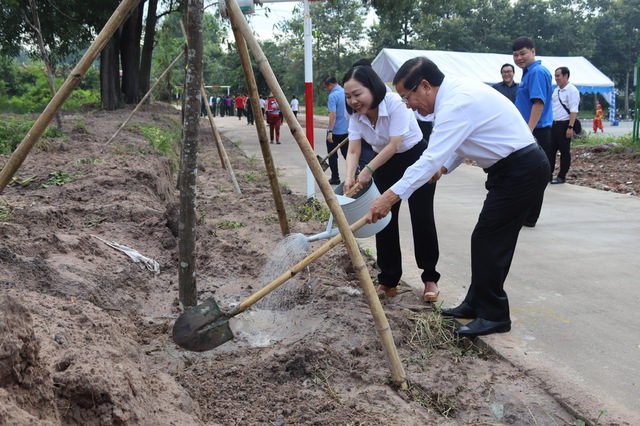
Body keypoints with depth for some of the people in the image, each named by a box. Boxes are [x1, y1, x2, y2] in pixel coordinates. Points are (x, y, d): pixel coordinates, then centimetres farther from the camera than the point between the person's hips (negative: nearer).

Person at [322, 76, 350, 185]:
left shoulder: (333, 96, -17)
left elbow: (333, 114, -24)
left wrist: (330, 132, -24)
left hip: (335, 131, -6)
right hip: (347, 130, 7)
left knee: (332, 155, 6)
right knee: (347, 153, 12)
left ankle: (335, 178, 9)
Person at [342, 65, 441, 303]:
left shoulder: (395, 103, -28)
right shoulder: (356, 115, -12)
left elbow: (394, 145, -30)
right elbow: (353, 151, -16)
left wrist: (368, 171, -34)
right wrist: (350, 177, -33)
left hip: (416, 158, -5)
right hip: (385, 165, 5)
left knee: (422, 219, -3)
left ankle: (430, 279, 11)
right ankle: (388, 281, 10)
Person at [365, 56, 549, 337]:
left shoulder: (456, 104, -23)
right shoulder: (457, 91, 9)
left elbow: (431, 158, -30)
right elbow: (459, 141, 20)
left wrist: (390, 197, -31)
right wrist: (445, 167, 3)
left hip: (521, 172, -10)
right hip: (517, 168, 10)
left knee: (488, 241, -6)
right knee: (490, 239, 14)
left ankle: (494, 316, 6)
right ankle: (477, 304, 24)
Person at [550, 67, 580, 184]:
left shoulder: (572, 90, -10)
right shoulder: (556, 90, 15)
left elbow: (574, 111, -16)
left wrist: (570, 127, -22)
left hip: (564, 124, -8)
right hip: (554, 124, 8)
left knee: (564, 151, 2)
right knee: (550, 150, 8)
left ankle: (561, 176, 9)